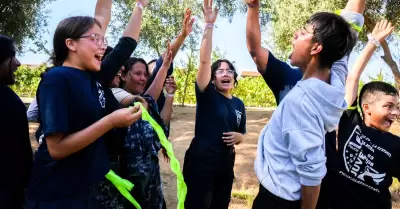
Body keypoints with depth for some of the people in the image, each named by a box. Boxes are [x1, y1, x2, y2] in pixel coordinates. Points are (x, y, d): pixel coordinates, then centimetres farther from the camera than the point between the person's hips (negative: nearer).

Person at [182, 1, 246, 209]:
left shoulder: (239, 104, 7)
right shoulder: (207, 95, -8)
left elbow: (242, 134, 19)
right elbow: (204, 60, -22)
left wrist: (238, 137, -6)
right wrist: (209, 24, -26)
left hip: (226, 163, 6)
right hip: (200, 162, -6)